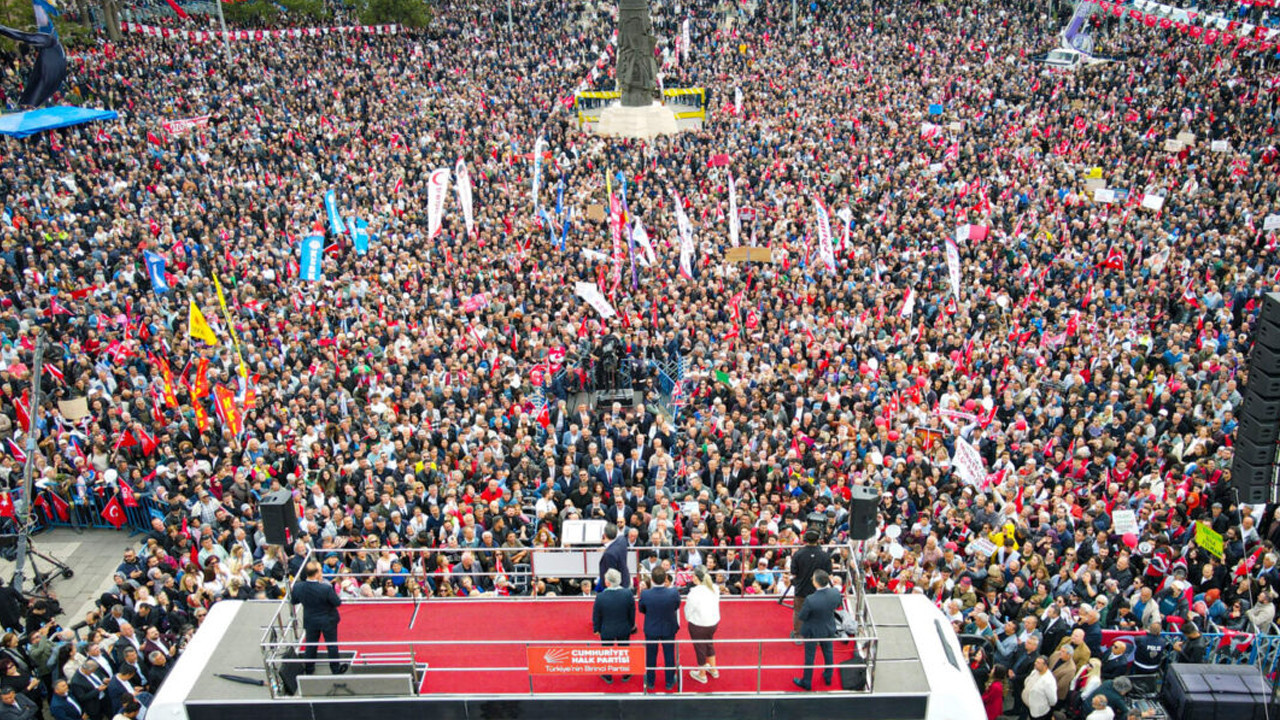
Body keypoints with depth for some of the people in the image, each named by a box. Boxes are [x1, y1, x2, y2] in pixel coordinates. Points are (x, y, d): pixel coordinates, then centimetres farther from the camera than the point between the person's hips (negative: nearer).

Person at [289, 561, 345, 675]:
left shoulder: (298, 587, -20)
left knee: (311, 645, 23)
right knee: (332, 645, 16)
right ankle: (336, 669, 31)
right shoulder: (326, 588, -33)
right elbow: (337, 602, -21)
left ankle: (309, 669, 39)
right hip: (328, 621, -3)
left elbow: (294, 601, -2)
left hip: (310, 622, 3)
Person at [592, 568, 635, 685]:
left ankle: (608, 676, 37)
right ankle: (626, 675, 39)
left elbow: (596, 616, -13)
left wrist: (596, 629, 5)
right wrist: (632, 625, 12)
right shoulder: (628, 594, -22)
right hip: (624, 629, 1)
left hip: (606, 631, -1)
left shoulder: (600, 597, -28)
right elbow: (632, 612, -6)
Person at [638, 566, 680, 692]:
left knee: (651, 656, 22)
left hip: (651, 629, 0)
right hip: (669, 629, 0)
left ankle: (650, 682, 41)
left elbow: (642, 610, -9)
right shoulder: (673, 593, -30)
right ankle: (670, 682, 39)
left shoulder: (645, 594, -29)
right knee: (669, 656, 21)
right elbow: (676, 607, -8)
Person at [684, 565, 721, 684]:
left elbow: (688, 611, -16)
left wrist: (689, 619, 6)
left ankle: (702, 675, 37)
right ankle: (713, 669, 47)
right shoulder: (715, 588, -9)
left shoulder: (694, 593, -27)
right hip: (714, 622, 6)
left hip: (699, 625, -6)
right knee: (709, 644, 30)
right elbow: (716, 604, 2)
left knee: (700, 648, 16)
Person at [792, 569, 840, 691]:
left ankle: (807, 683, 38)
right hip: (829, 629, 4)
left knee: (809, 657, 18)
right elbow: (838, 605, -2)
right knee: (828, 652, 28)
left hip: (813, 631, -4)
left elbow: (802, 617, -23)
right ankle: (828, 677, 50)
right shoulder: (835, 593, -25)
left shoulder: (811, 600, -39)